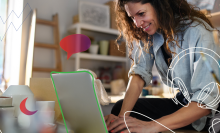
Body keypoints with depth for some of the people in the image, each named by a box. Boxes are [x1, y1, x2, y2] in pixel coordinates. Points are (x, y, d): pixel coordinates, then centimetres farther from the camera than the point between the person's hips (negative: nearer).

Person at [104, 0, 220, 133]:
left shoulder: (197, 33, -24)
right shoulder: (148, 33, -3)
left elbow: (207, 99, -29)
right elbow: (139, 73, -10)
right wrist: (122, 116, -25)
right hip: (182, 102, 6)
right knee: (120, 107, -12)